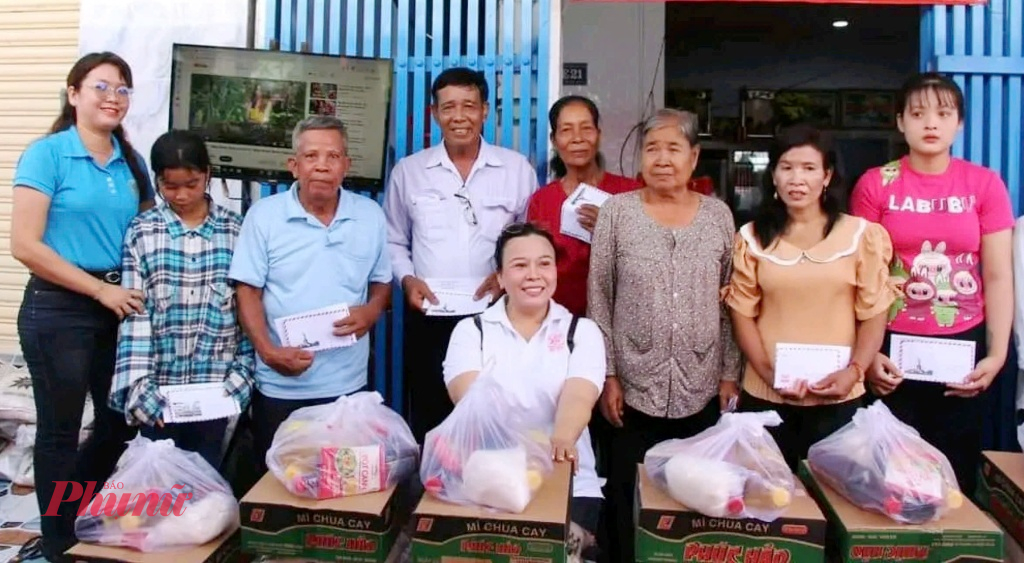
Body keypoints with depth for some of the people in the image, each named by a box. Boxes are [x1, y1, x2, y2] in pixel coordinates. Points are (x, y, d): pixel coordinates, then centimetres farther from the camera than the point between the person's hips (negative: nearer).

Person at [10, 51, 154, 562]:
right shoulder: (46, 154, -9)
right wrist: (101, 289, -16)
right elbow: (25, 245, -15)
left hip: (119, 307, 6)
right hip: (58, 310, -6)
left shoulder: (131, 162, 8)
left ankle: (76, 506, 41)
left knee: (123, 420, 15)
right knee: (60, 430, 8)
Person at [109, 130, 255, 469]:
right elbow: (134, 314, -4)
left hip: (214, 386, 0)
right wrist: (138, 387, -12)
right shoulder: (141, 232, -1)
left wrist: (241, 376, -4)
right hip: (159, 385, 0)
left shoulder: (236, 231, 0)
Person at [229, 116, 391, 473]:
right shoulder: (264, 215, -4)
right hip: (280, 384, -1)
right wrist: (267, 351, -17)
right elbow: (247, 290, -4)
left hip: (347, 383, 2)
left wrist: (371, 311, -12)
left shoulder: (370, 215, 2)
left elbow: (383, 281, 10)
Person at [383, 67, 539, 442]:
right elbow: (394, 242, 13)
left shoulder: (517, 169, 4)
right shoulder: (408, 171, 7)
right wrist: (407, 279, -4)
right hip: (428, 319, 1)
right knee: (429, 427, 10)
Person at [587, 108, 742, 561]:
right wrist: (607, 376, -5)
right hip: (634, 388, -1)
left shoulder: (718, 214, 4)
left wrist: (729, 374, 4)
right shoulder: (617, 211, -2)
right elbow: (598, 299, -2)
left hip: (701, 391, 2)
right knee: (628, 501, 8)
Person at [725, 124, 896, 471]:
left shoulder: (860, 234, 1)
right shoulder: (752, 237, 4)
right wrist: (770, 374, -11)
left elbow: (874, 313, 1)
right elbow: (743, 314, 1)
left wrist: (854, 371, -14)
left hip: (838, 398, 0)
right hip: (766, 396, 1)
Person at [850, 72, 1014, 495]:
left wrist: (998, 353, -6)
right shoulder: (875, 184, -1)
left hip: (962, 344, 1)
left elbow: (998, 277, 2)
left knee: (956, 467, 9)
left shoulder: (985, 184, 3)